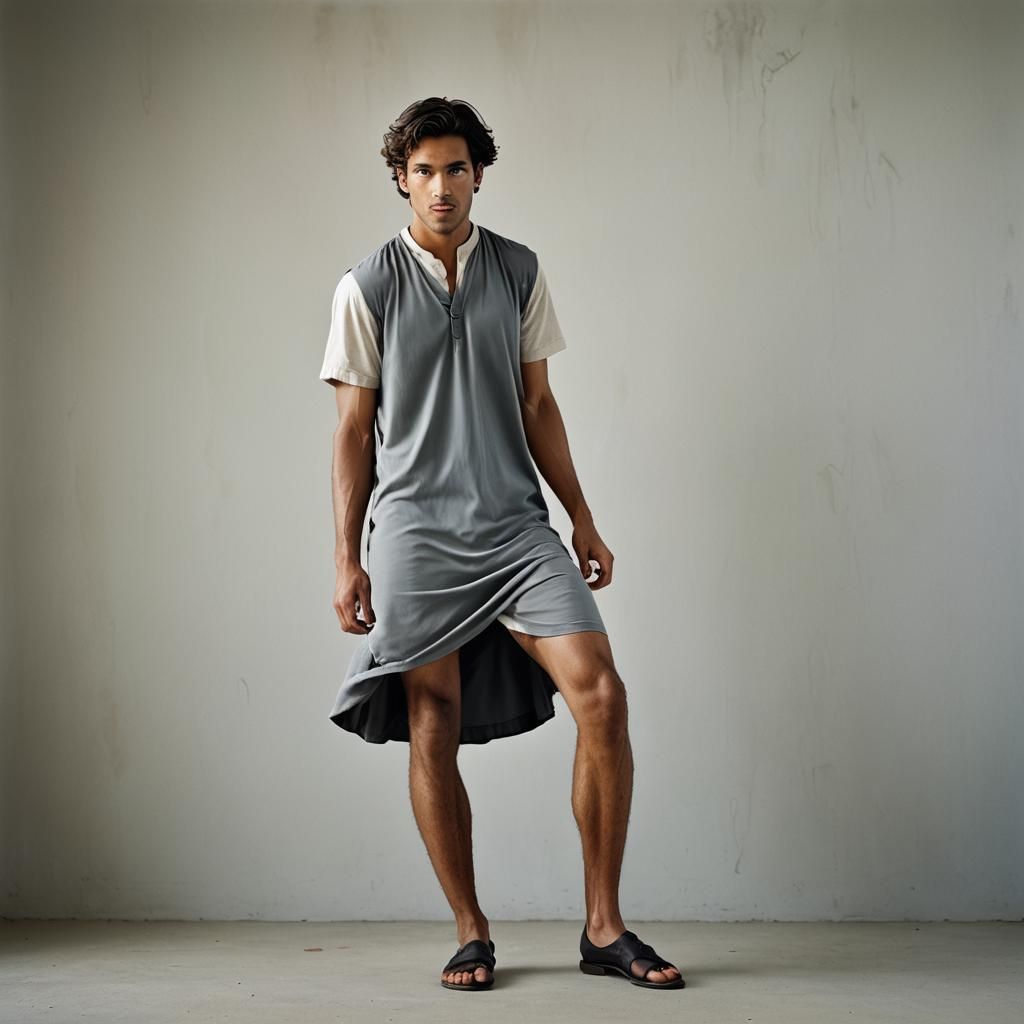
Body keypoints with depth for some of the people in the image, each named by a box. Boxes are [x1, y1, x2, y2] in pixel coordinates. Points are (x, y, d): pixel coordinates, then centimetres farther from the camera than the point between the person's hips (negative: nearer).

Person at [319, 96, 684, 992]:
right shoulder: (367, 288, 3)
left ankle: (603, 928, 0)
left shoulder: (520, 272, 10)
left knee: (601, 695, -11)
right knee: (433, 736, -1)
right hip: (415, 532, -2)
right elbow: (354, 430, 4)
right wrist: (346, 559, -1)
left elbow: (537, 406, 15)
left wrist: (583, 517, 11)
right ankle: (472, 934, 15)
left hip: (516, 524, 2)